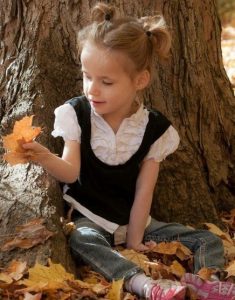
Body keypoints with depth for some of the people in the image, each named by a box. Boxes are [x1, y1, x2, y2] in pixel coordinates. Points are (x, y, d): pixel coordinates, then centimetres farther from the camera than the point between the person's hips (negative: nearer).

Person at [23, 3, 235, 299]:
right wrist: (46, 158, -41)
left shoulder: (154, 128, -8)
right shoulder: (76, 114, -9)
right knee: (81, 240, -39)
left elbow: (144, 192, -7)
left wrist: (134, 239, -9)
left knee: (209, 241, -8)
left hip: (134, 219, 3)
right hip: (89, 217, -3)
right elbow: (71, 172, -19)